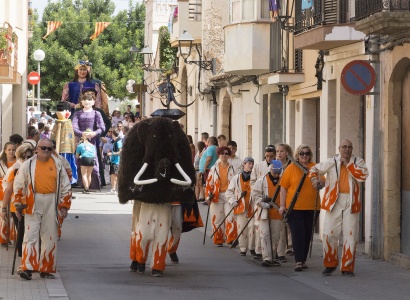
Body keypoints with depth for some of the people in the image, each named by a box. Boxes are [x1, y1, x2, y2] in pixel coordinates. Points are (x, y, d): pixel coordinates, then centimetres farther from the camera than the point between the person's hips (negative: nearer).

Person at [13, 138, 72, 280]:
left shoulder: (58, 165, 8)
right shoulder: (28, 165, 3)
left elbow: (66, 187, 11)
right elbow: (18, 185, 6)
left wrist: (64, 206, 5)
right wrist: (18, 204, 2)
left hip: (51, 204, 2)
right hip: (32, 204, -2)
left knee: (50, 237, 5)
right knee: (31, 235, -9)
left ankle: (46, 269, 13)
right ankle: (27, 268, -12)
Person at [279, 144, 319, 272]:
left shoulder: (314, 167, 6)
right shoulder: (291, 168, -2)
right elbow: (283, 188, -1)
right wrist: (282, 205, -5)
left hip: (309, 207, 3)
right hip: (294, 207, -3)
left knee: (307, 234, 8)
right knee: (298, 233, -9)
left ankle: (303, 260, 20)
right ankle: (298, 261, -11)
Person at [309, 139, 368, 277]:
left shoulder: (358, 162, 5)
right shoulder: (331, 162, 5)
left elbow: (363, 175, -12)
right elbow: (314, 169, 14)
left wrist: (348, 164, -12)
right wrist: (314, 178, -7)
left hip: (351, 203, 0)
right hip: (333, 202, 0)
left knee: (350, 235, 0)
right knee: (329, 234, 0)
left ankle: (347, 267, 8)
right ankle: (330, 264, 16)